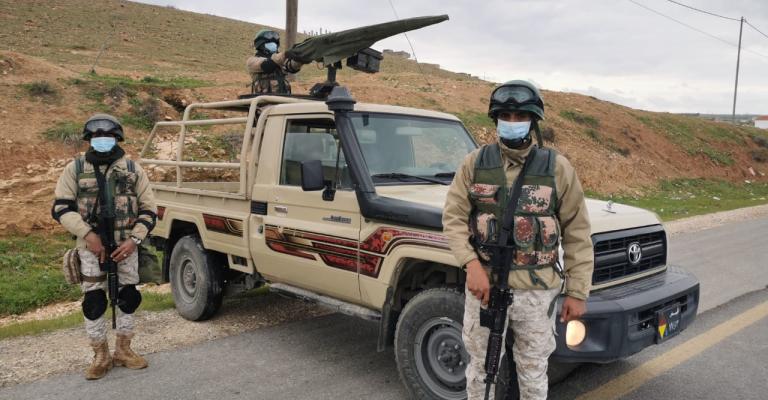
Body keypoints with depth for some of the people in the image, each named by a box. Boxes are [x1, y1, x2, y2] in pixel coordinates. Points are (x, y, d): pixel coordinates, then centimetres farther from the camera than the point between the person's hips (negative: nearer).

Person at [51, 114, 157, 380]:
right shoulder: (75, 169, 3)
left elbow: (148, 209, 3)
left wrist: (134, 239, -11)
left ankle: (123, 350, 25)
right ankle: (101, 356, 15)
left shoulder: (133, 169, 4)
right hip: (91, 248, -1)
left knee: (128, 298, 8)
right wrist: (88, 234, -16)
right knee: (94, 302, 0)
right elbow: (61, 208, -2)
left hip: (126, 247, 2)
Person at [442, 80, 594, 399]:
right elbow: (453, 217, -2)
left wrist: (578, 291, -2)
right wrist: (472, 264, -18)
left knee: (534, 372, 13)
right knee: (480, 367, 16)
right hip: (483, 284, 1)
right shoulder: (474, 163, 2)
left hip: (536, 291, -1)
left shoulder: (558, 168, -1)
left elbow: (577, 234, 0)